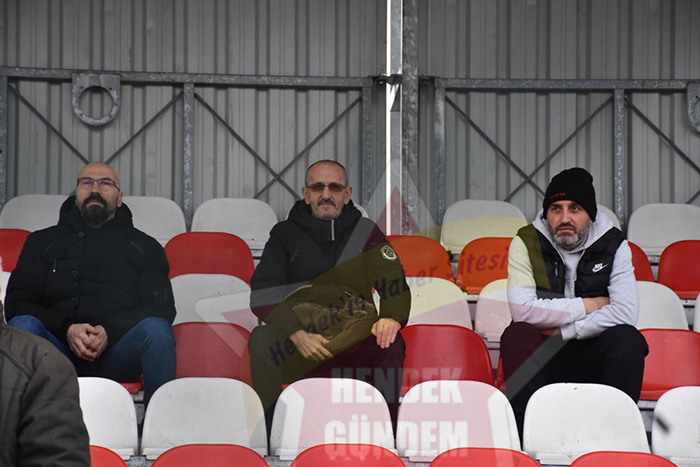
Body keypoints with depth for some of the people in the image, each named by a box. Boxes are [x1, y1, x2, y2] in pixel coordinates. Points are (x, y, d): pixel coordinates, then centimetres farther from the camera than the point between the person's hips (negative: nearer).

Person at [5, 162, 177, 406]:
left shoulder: (145, 246, 22)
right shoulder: (43, 242, 24)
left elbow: (162, 308, 8)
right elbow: (17, 302, 11)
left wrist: (109, 331, -11)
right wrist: (66, 329, -9)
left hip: (116, 350, 0)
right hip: (58, 346, 1)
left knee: (156, 329, -32)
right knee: (22, 325, -31)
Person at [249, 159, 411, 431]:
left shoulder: (365, 232, 15)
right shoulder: (285, 233, 12)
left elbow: (395, 284, 9)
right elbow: (262, 293, 0)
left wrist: (393, 317, -16)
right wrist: (297, 334, -17)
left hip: (354, 332, 1)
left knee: (391, 345, -31)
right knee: (262, 341, -32)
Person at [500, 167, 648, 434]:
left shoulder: (613, 245, -1)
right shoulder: (526, 242, -4)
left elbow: (625, 312, -15)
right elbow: (523, 310, -18)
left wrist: (565, 331, -17)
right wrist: (588, 306, -13)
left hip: (593, 358, 1)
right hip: (542, 356, 0)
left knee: (626, 338, -29)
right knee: (517, 334, -31)